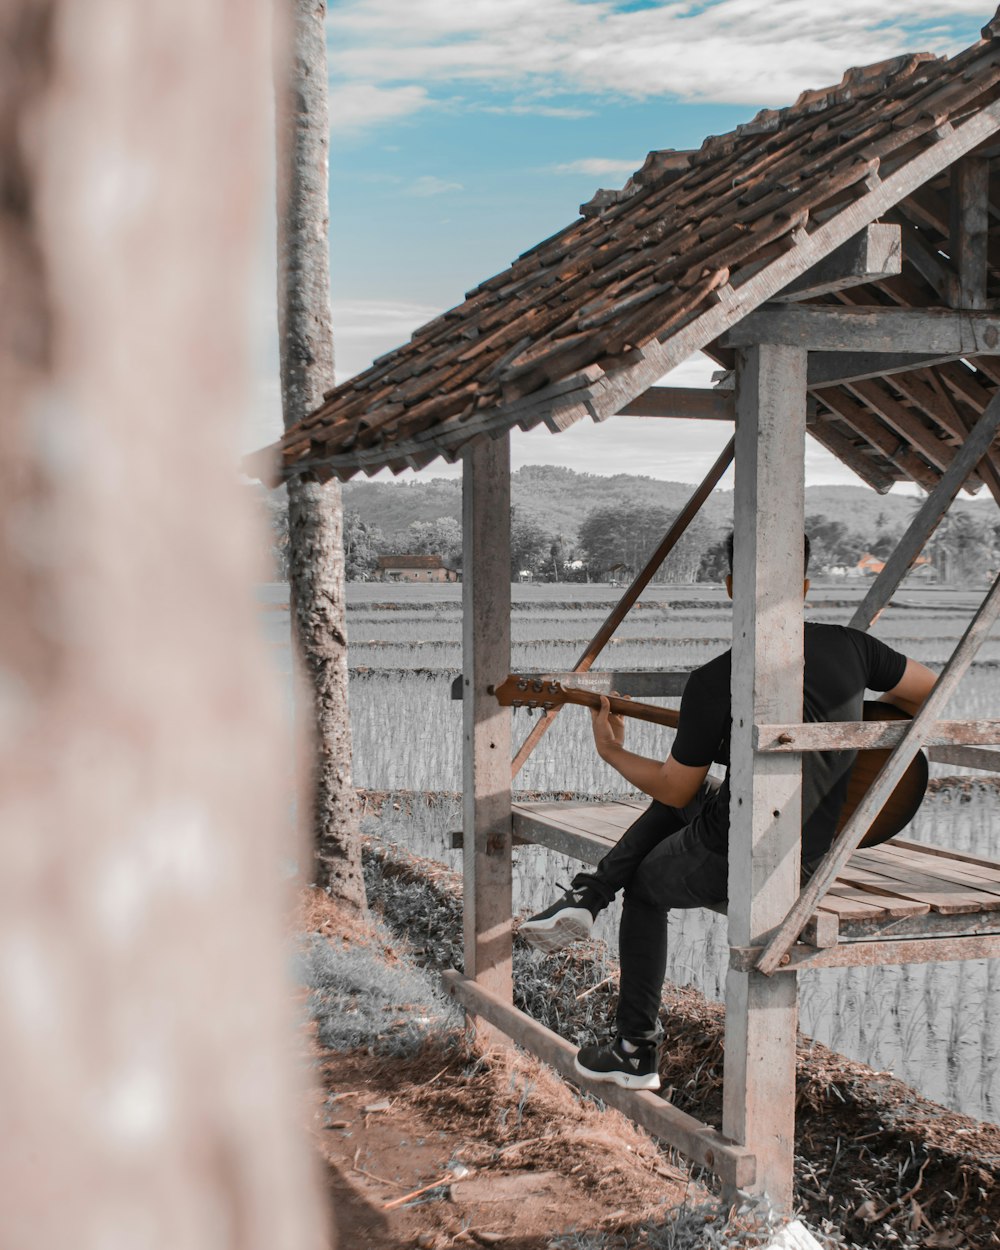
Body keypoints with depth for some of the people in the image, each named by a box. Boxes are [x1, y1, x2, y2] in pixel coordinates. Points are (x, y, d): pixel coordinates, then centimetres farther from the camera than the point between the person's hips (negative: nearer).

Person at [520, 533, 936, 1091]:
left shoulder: (714, 684, -20)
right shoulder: (849, 646, -7)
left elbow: (675, 789, -7)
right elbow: (936, 692, 7)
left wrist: (613, 753, 11)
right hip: (816, 851, 6)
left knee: (645, 884, 25)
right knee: (693, 791, 29)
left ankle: (637, 1049, 30)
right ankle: (588, 897, 25)